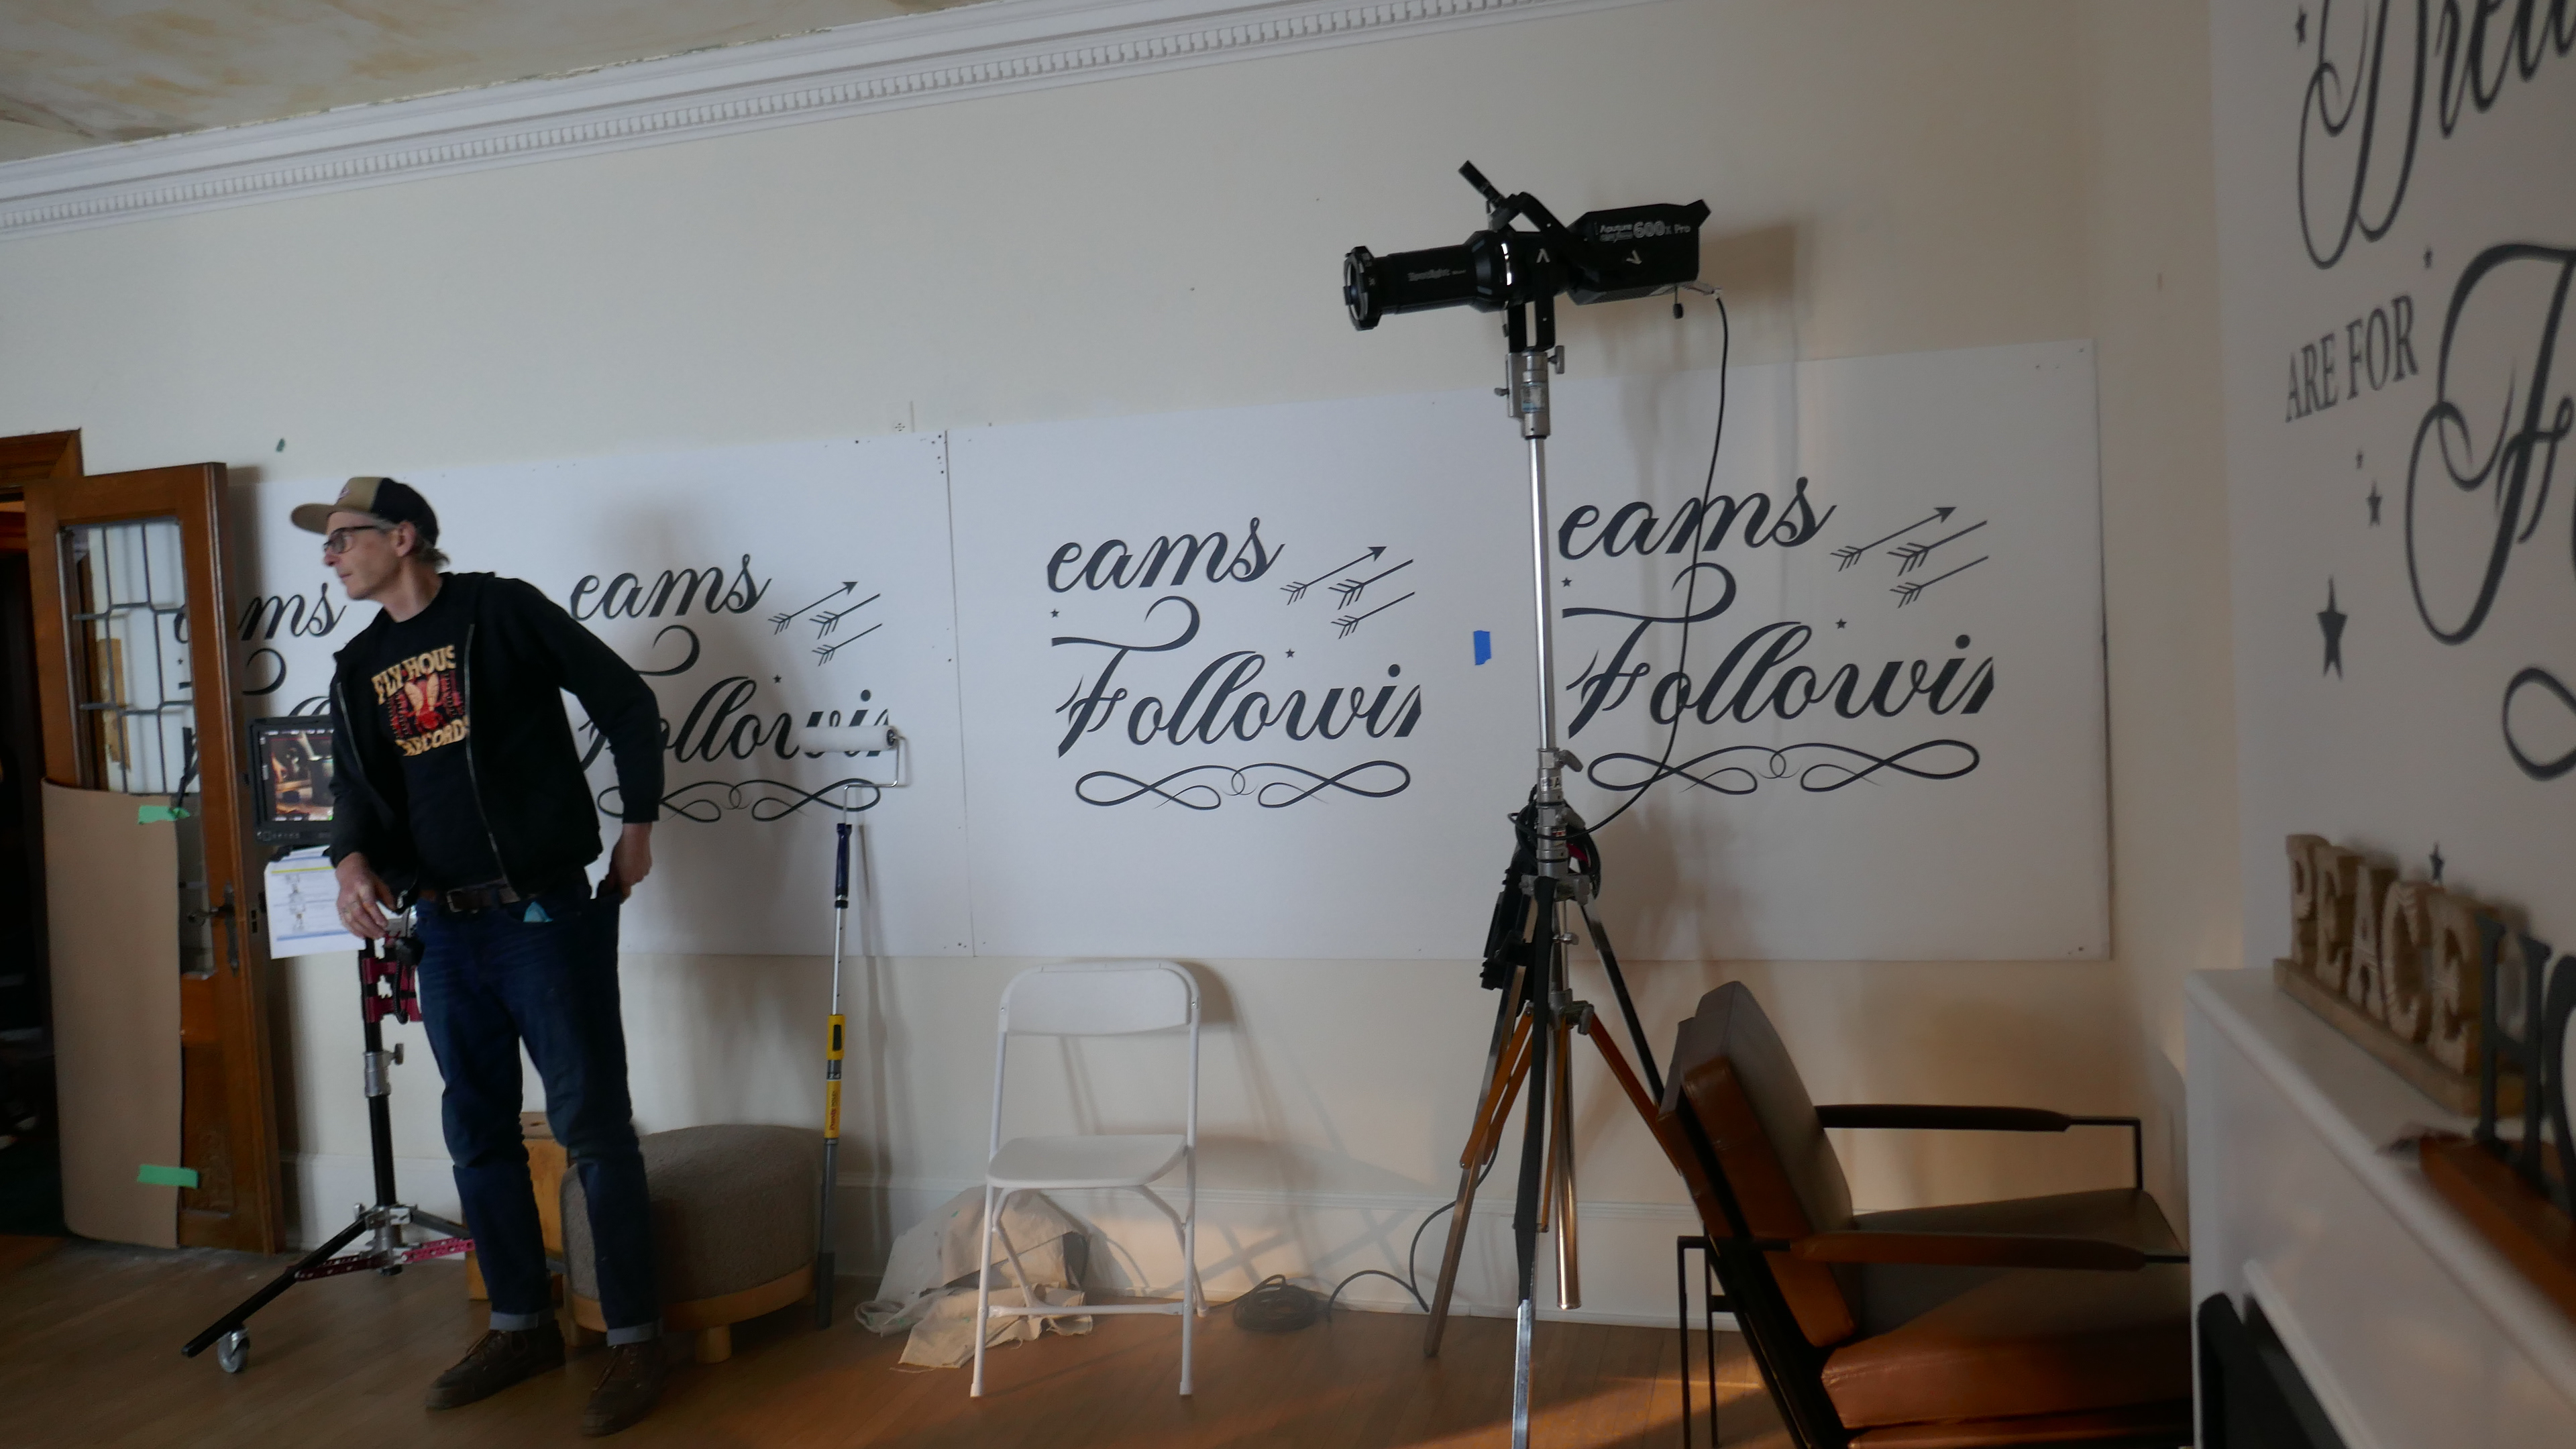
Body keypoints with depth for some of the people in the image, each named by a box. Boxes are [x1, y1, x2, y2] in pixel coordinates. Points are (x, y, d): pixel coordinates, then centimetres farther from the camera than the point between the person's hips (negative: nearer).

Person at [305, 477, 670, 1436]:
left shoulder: (502, 611, -5)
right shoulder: (359, 670, 14)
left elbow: (627, 704, -3)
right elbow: (359, 789, 9)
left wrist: (637, 826, -1)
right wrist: (353, 862, -13)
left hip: (547, 915, -7)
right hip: (444, 928, 7)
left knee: (591, 1125, -3)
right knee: (478, 1133, 13)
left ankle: (634, 1340, 6)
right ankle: (522, 1325, 28)